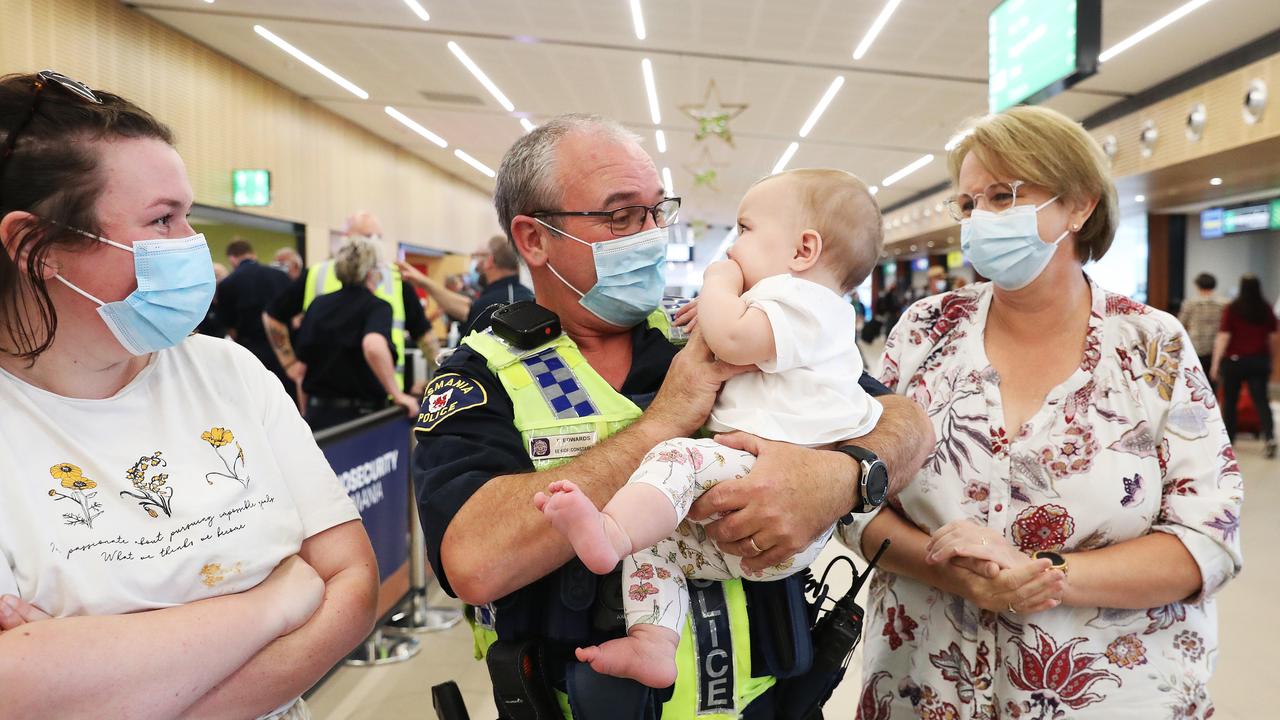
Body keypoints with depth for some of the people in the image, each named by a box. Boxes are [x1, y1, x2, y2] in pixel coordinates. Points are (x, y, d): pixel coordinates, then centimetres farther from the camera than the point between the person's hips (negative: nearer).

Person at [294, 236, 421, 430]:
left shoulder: (318, 304, 6)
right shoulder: (377, 306, -9)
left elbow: (301, 366, 9)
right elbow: (373, 347, -31)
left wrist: (308, 413, 19)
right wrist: (397, 394, -22)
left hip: (318, 413, 5)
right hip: (359, 413, -4)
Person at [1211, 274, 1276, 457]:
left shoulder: (1232, 309, -9)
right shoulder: (1266, 309, 1)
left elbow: (1223, 337, -12)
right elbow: (1272, 337, 9)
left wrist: (1216, 363, -9)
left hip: (1234, 359, -2)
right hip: (1260, 360, 3)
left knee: (1230, 400, 10)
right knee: (1261, 399, 2)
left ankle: (1228, 439, 19)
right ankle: (1270, 437, -15)